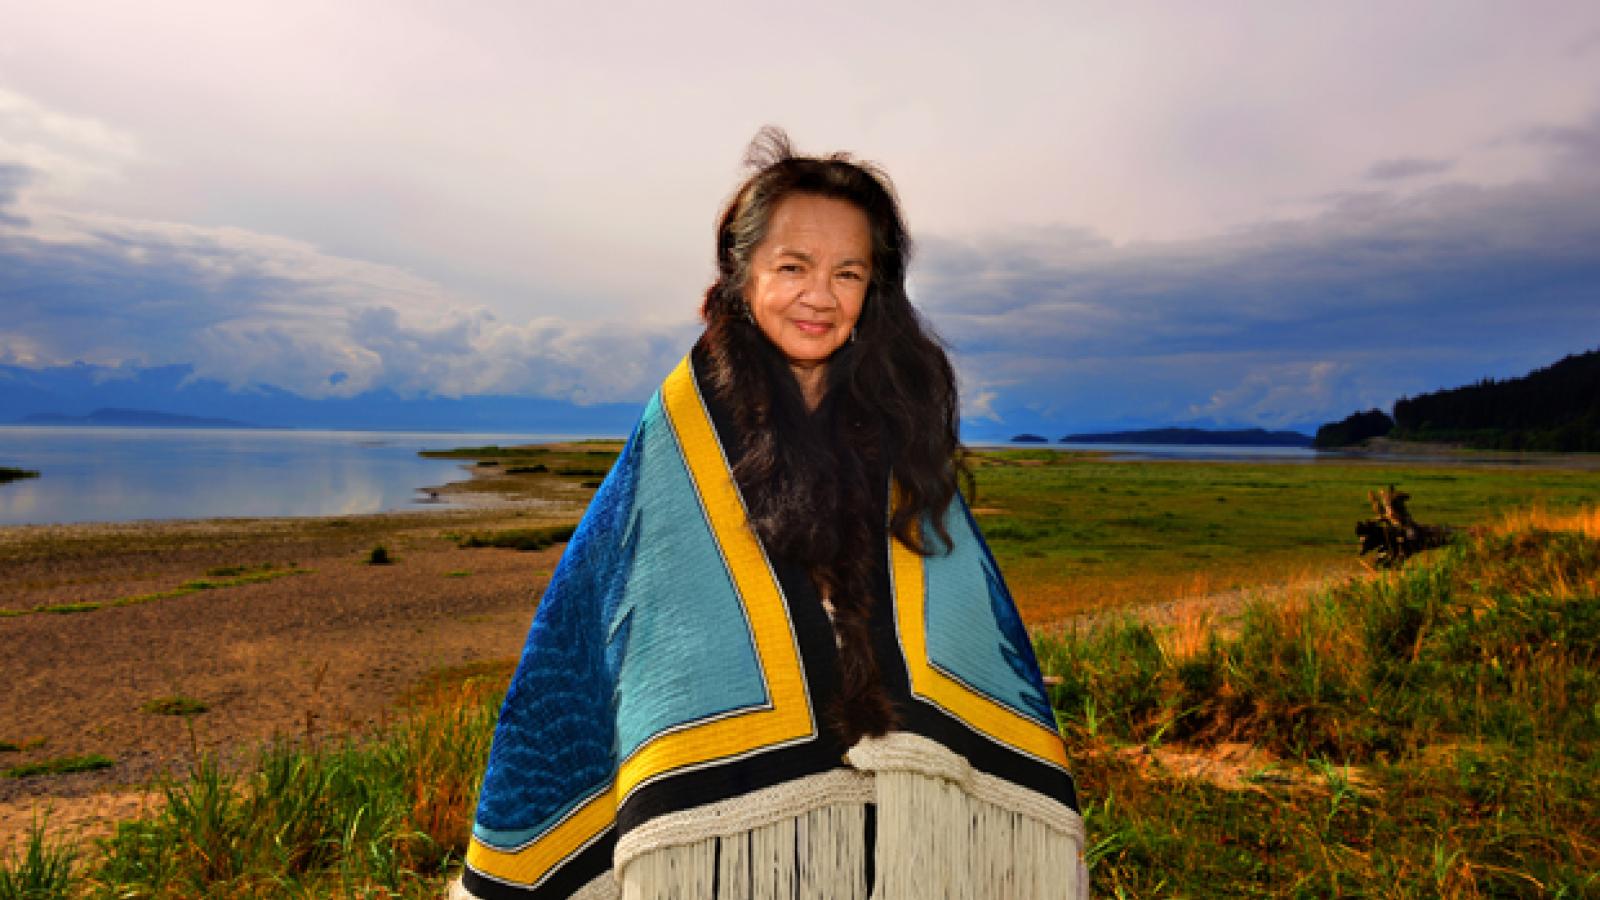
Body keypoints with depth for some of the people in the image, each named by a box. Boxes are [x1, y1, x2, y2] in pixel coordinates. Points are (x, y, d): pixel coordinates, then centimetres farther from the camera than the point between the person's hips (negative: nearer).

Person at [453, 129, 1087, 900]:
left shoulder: (902, 428, 1)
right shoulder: (678, 436, -6)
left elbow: (980, 640, 6)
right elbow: (572, 643, -1)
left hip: (906, 838, 3)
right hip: (719, 834, -2)